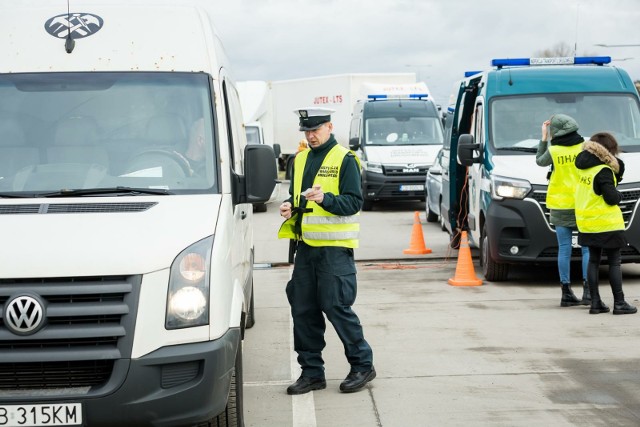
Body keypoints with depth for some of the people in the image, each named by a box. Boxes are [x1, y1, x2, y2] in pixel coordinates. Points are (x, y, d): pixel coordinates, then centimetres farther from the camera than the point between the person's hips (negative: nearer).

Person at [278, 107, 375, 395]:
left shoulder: (345, 160, -6)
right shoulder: (301, 160, 16)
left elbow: (354, 202, -12)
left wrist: (325, 198, -28)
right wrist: (290, 206, 4)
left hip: (335, 247, -7)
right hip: (306, 245, 7)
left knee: (336, 306, -7)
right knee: (303, 309, 6)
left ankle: (363, 365, 8)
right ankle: (311, 372, 15)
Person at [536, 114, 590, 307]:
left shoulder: (553, 151, -5)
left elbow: (539, 161, 16)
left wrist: (543, 138, 21)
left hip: (560, 206, 1)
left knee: (564, 249, 4)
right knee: (587, 248, 2)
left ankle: (566, 293, 5)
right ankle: (587, 290, -7)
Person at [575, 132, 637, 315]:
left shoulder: (585, 167, 7)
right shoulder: (603, 171, -17)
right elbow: (611, 198, -19)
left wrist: (617, 171, -5)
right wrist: (619, 196, 0)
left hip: (587, 224, 7)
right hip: (607, 224, -7)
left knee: (593, 261, 10)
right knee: (614, 263, 0)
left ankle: (595, 303, 9)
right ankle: (619, 303, 2)